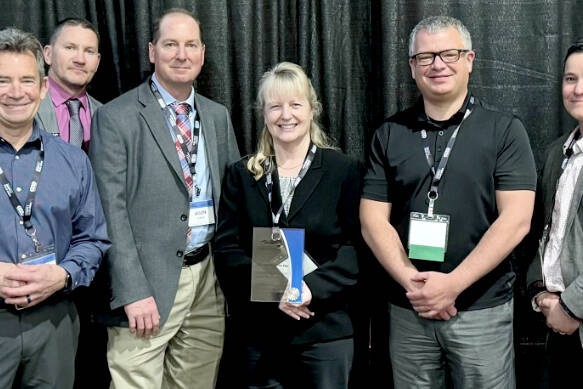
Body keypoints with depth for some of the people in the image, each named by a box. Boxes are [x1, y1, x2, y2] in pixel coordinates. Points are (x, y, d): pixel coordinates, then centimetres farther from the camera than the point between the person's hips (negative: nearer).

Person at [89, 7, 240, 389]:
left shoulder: (218, 115, 12)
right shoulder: (115, 118, -5)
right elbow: (110, 210, -10)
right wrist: (133, 292, -16)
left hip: (209, 276, 5)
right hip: (149, 283, -5)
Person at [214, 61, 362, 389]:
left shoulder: (344, 170, 0)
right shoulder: (242, 175, 6)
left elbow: (355, 247, -5)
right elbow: (227, 248, 1)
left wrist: (312, 287, -19)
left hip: (325, 329, -2)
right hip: (258, 331, 2)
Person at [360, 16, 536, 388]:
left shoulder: (504, 130, -2)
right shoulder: (390, 134, 5)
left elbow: (516, 219, -10)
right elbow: (373, 221, 1)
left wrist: (453, 284, -16)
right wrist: (412, 282, -12)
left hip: (483, 309, -2)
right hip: (408, 310, 2)